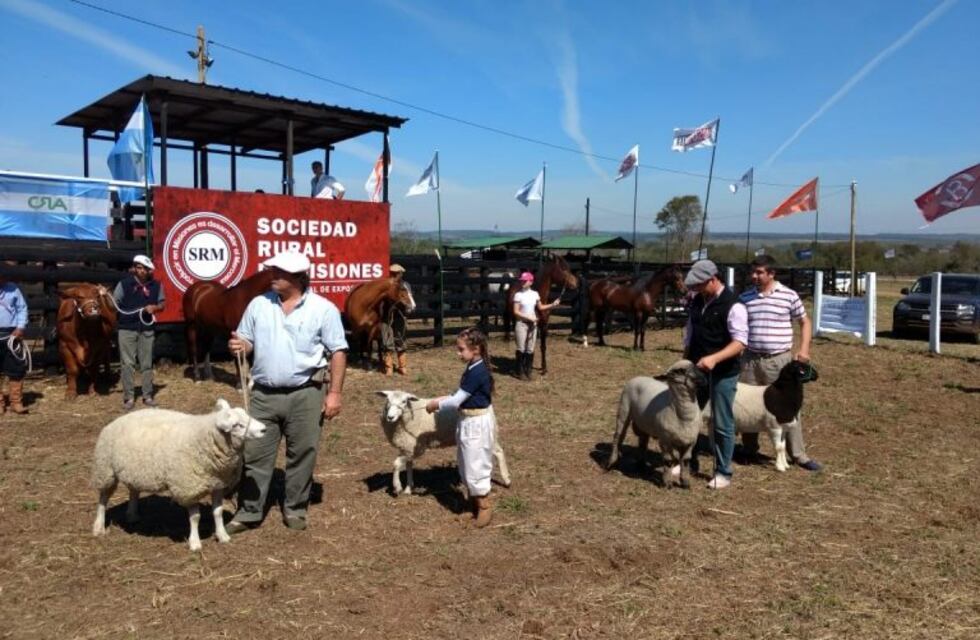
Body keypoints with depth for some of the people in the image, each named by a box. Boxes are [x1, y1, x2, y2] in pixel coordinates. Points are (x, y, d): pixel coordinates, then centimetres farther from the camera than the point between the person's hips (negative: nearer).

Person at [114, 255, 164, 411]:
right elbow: (114, 303, -2)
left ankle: (148, 396, 20)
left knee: (147, 363, 10)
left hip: (146, 329, 2)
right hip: (127, 329, -2)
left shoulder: (156, 285, 1)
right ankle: (128, 397, 9)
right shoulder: (124, 283, -5)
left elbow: (162, 304, 9)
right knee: (127, 363, 2)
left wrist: (154, 307, -10)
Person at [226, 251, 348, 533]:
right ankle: (248, 512, 20)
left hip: (305, 394, -2)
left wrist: (335, 393, -11)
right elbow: (247, 341, 12)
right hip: (264, 394, 3)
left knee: (302, 455, 7)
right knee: (255, 454, 7)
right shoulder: (259, 304, 4)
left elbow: (338, 352, -6)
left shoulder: (323, 309, -7)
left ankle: (295, 509, 23)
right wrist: (238, 346, -13)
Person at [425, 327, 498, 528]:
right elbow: (461, 396, 15)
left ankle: (485, 506, 15)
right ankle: (474, 500, 33)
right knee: (466, 464, 19)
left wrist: (437, 404, -10)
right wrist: (442, 399, 7)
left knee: (476, 465, 1)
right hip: (469, 421, 10)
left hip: (477, 423, -10)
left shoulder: (477, 372, -25)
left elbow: (458, 400, -22)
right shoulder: (474, 368, 5)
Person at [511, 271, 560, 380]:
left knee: (530, 349, 7)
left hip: (532, 324, 4)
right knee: (521, 348, 0)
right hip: (521, 323, -4)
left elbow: (540, 307, 14)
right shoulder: (518, 295, -7)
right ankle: (520, 372, 10)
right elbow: (516, 312, -11)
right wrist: (529, 317, -18)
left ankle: (528, 371, 16)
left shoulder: (535, 294, 4)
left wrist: (552, 305, 2)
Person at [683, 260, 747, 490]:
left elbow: (740, 341, -21)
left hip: (723, 374, -7)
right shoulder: (697, 302, 6)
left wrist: (714, 358, -33)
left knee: (722, 424, 3)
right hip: (696, 371, 7)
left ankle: (723, 473, 16)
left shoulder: (732, 306, -16)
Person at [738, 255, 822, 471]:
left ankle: (799, 455, 11)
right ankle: (749, 450, 26)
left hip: (779, 360, -3)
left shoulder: (789, 296, -3)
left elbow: (805, 322, 7)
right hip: (750, 359, 3)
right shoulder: (745, 298, 4)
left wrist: (804, 349, -5)